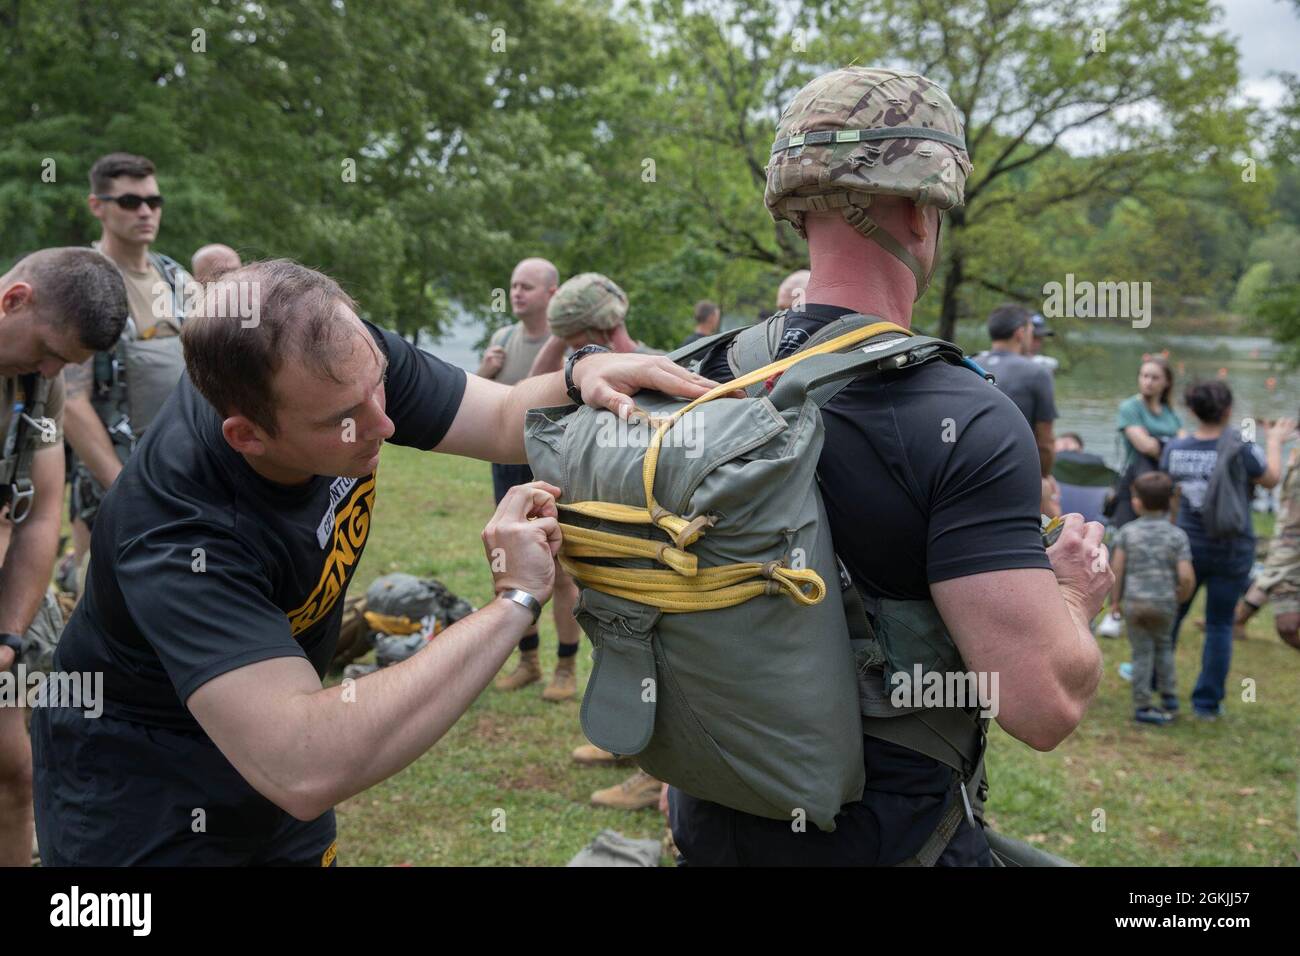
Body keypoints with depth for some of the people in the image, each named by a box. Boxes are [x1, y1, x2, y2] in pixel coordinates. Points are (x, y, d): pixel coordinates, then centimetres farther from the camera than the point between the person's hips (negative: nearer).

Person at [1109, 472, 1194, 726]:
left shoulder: (1127, 532, -4)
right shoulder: (1178, 535, -5)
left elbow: (1116, 569, -6)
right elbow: (1186, 576, -11)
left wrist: (1115, 600, 5)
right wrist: (1181, 597, 8)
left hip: (1133, 601, 0)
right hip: (1165, 603, 0)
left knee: (1142, 653, 9)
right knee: (1163, 645, 23)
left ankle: (1142, 706, 13)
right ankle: (1169, 696, 25)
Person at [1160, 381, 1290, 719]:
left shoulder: (1174, 448, -8)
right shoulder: (1241, 450, -19)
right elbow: (1271, 479, 0)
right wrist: (1275, 440, 14)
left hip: (1187, 545, 3)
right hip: (1231, 552, -3)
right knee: (1220, 625, 8)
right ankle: (1208, 702, 14)